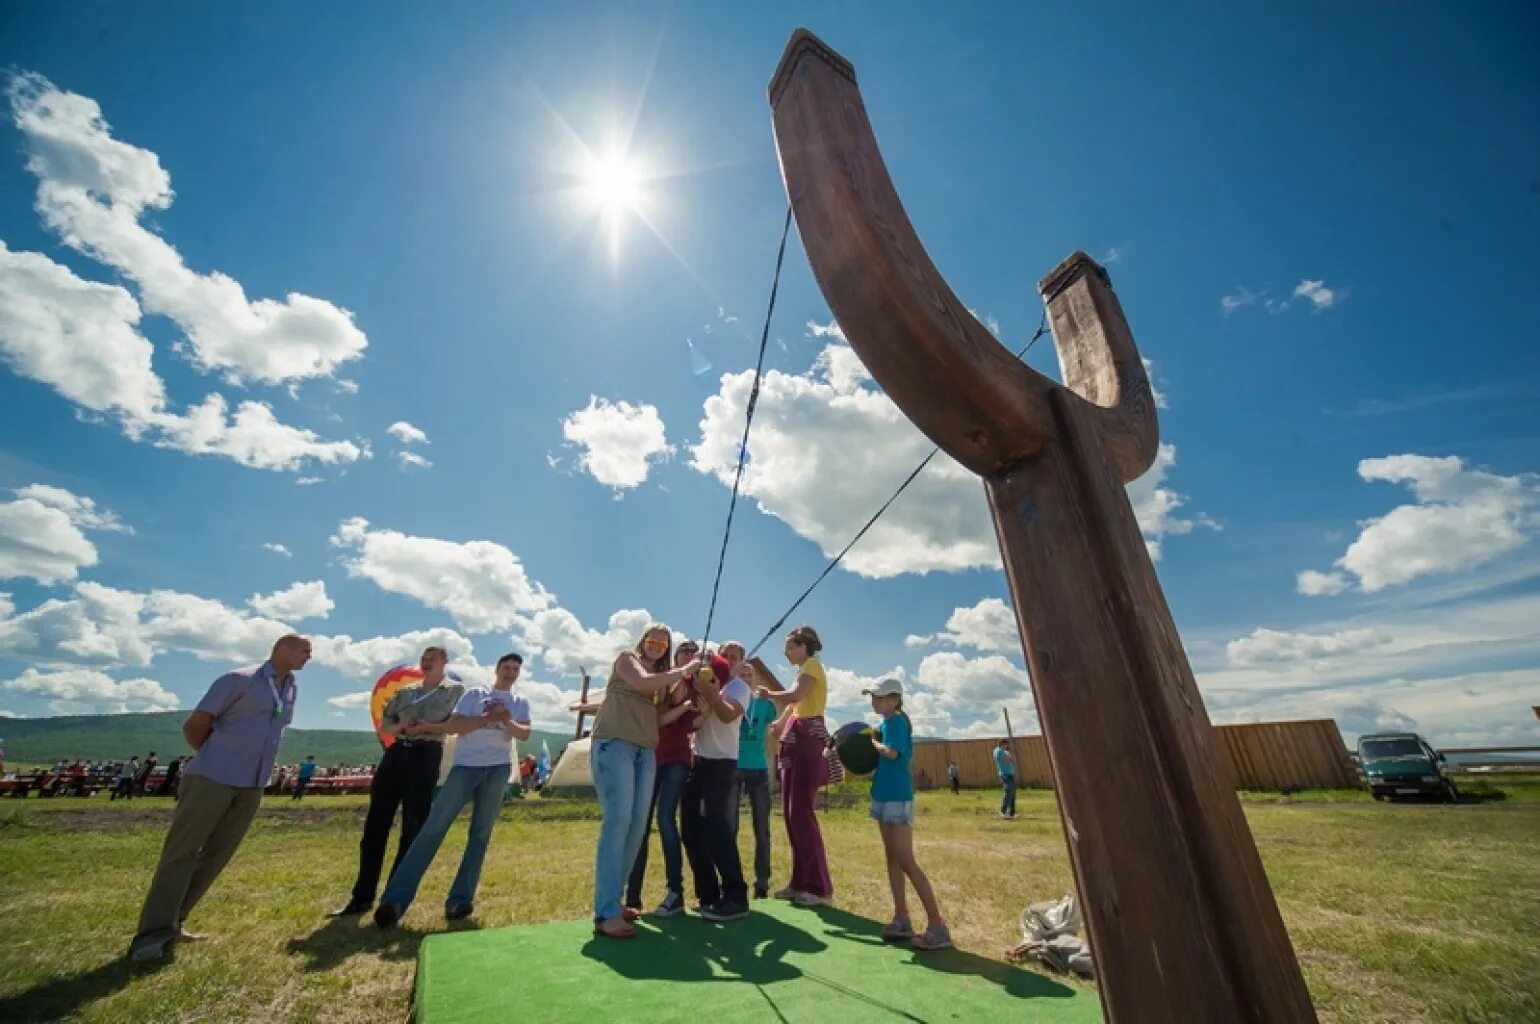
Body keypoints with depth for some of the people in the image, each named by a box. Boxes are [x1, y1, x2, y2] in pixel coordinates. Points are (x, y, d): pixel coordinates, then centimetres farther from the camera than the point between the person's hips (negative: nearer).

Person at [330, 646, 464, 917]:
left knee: (413, 828, -1)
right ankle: (362, 897, 18)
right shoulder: (404, 692, 18)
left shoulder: (455, 691, 5)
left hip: (426, 757, -4)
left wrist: (429, 727, -18)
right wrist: (400, 726, -4)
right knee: (375, 825, 5)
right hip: (396, 754, 5)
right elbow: (383, 727, 19)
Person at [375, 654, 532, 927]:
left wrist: (507, 722, -20)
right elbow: (454, 725, -1)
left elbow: (525, 734, -1)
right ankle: (395, 899, -4)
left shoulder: (521, 703, 15)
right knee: (434, 827, -8)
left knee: (481, 833, 2)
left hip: (498, 768, 2)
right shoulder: (474, 693, 11)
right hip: (466, 765, -1)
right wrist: (486, 719, -14)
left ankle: (460, 899, 8)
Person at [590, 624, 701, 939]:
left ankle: (612, 899, 17)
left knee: (637, 825, 4)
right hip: (613, 743, -7)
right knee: (617, 820, -15)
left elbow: (662, 716, 18)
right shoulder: (626, 658, 4)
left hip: (646, 751, 7)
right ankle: (606, 914, -13)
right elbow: (643, 683, -15)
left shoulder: (663, 677, 23)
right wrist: (683, 671, -7)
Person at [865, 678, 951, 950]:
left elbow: (891, 753, -30)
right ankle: (902, 920, 19)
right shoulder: (886, 723, 11)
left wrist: (873, 741, -13)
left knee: (906, 861, -6)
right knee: (892, 858, 12)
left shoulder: (897, 721, -15)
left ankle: (938, 926, 0)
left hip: (897, 797, -9)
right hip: (884, 795, 9)